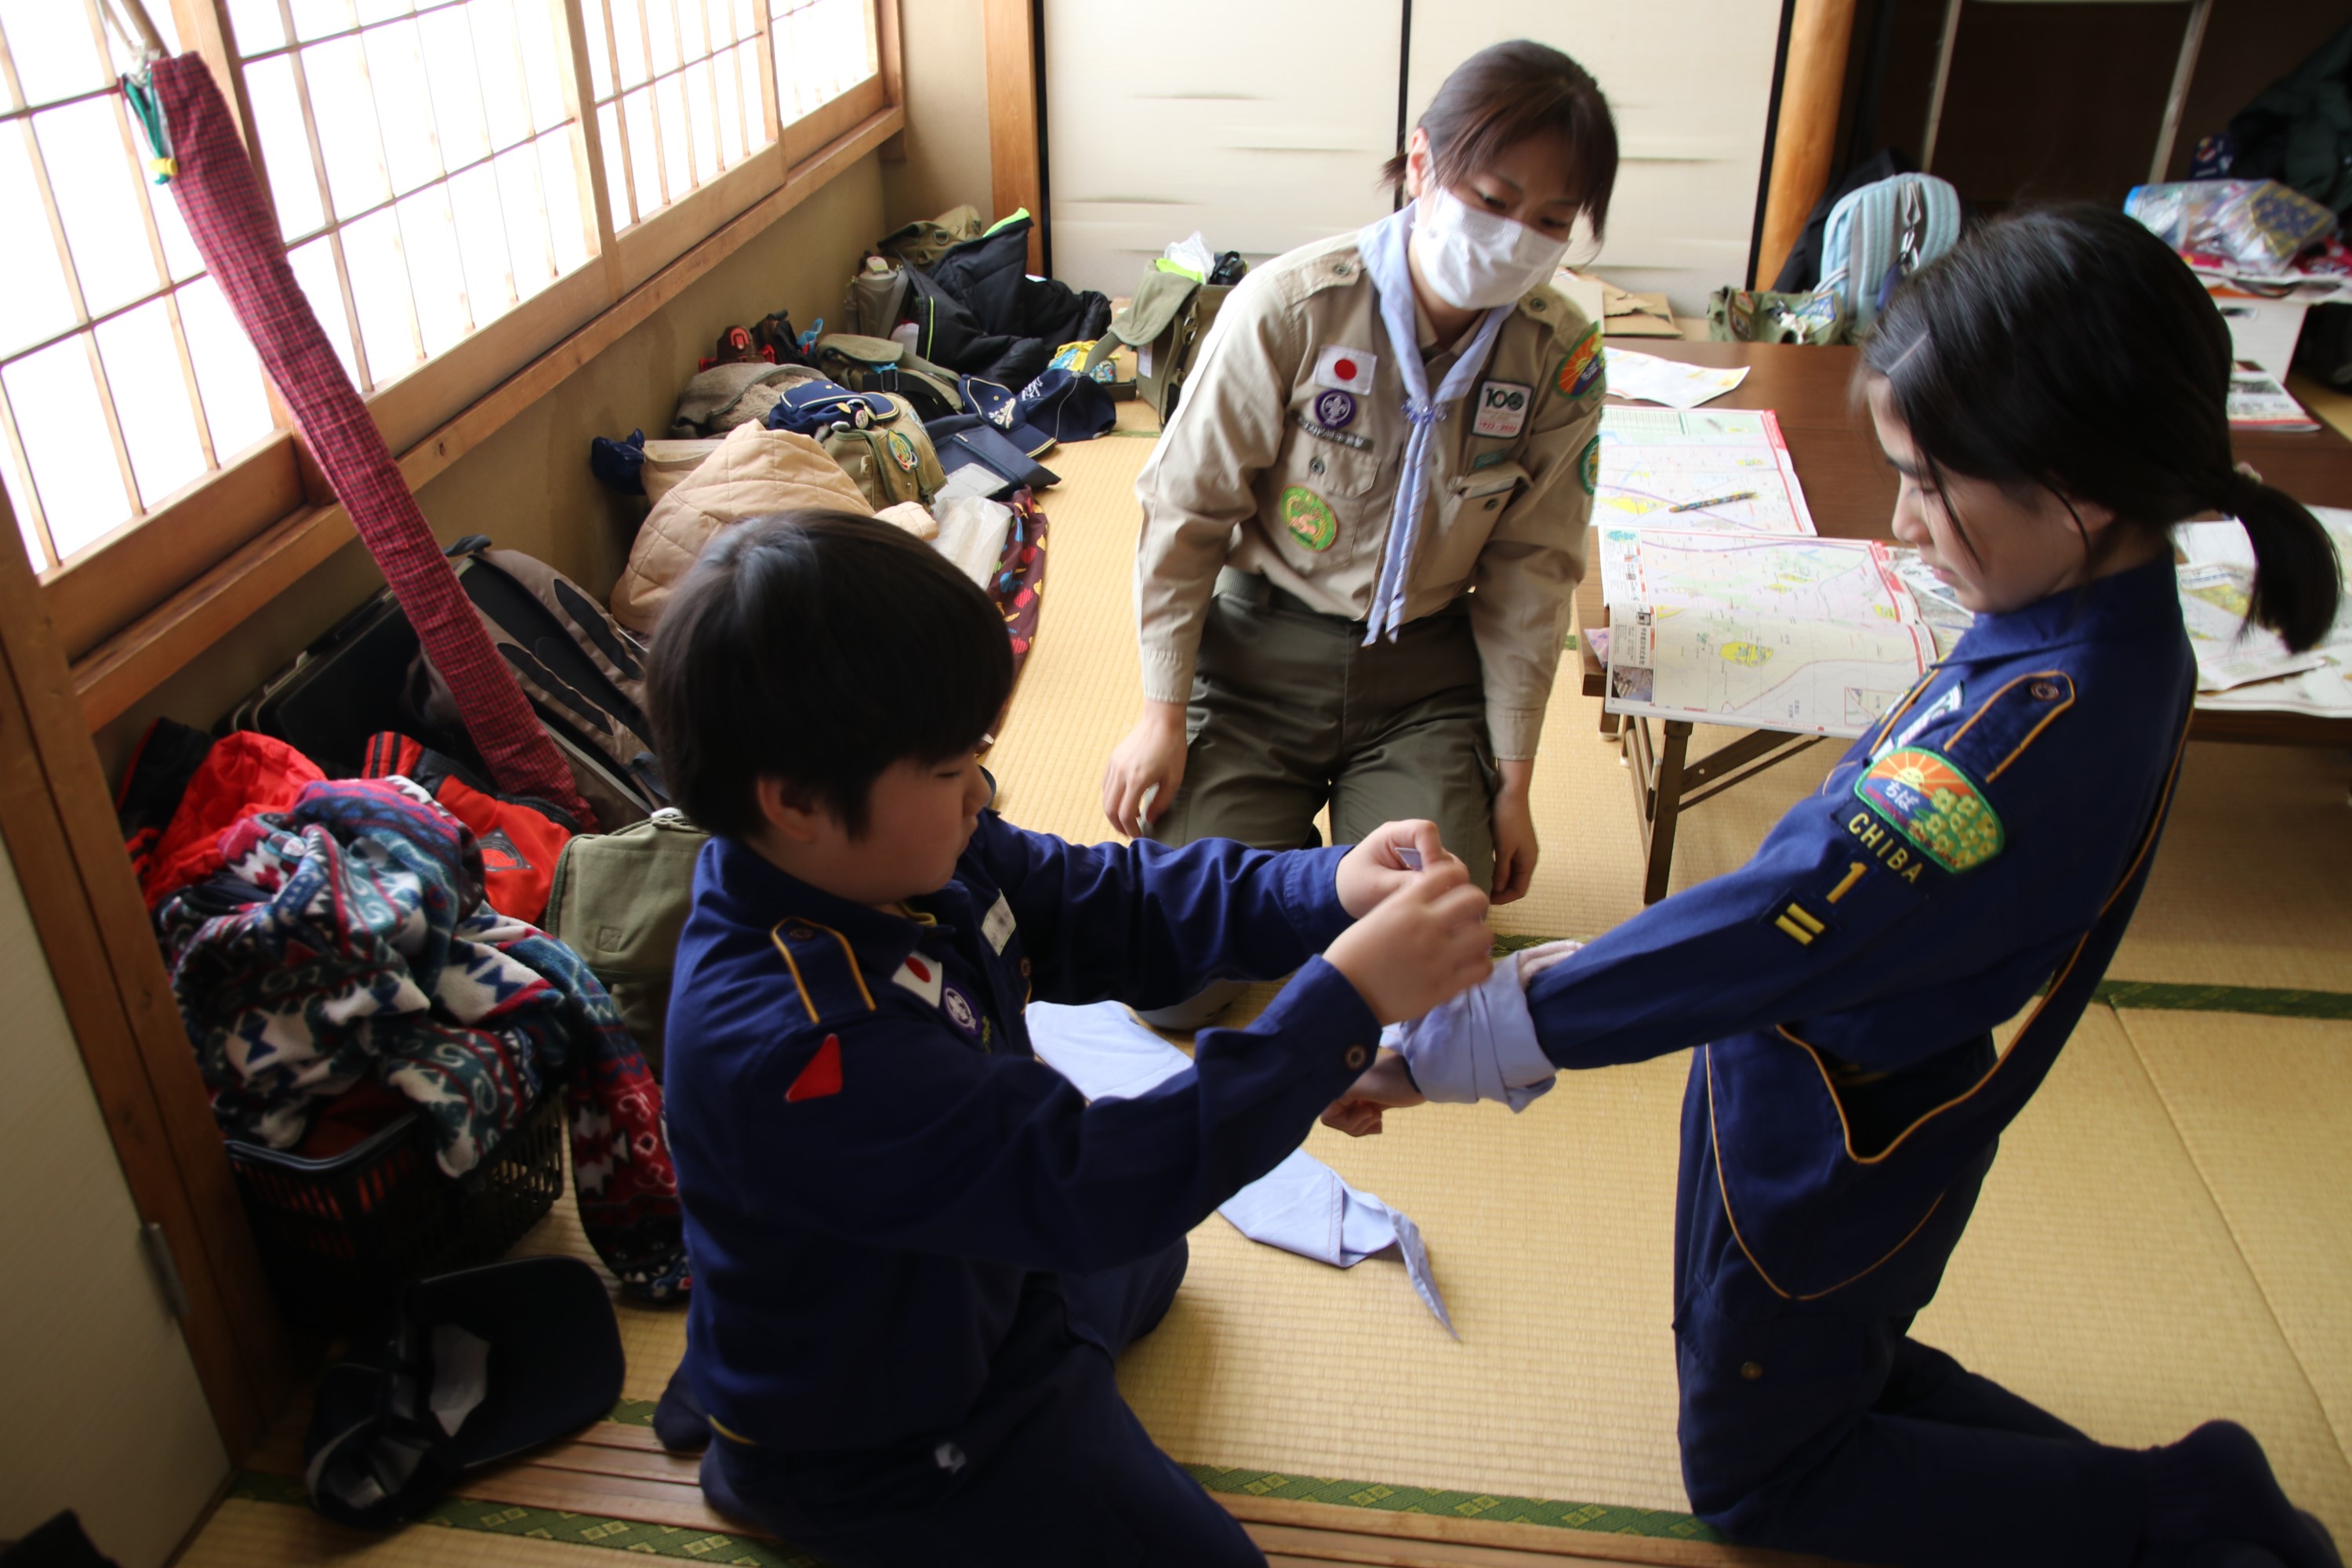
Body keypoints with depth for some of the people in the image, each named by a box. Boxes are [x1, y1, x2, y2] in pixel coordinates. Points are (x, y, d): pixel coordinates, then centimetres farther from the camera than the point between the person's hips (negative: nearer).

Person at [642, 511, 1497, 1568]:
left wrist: (1331, 891, -23)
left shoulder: (896, 853, -14)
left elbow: (1113, 908, -6)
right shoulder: (787, 1052, -41)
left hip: (979, 1272, 9)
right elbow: (1089, 1184, -42)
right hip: (881, 1446, -8)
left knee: (1150, 1259, 35)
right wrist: (1348, 998, -43)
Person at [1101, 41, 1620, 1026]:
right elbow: (1186, 511, -9)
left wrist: (1513, 781, 2)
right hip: (1261, 651, -1)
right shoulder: (1292, 306, -17)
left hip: (1427, 675, 2)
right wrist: (1163, 714, -7)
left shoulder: (1560, 355, -9)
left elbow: (1529, 572, 0)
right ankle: (1285, 837, 23)